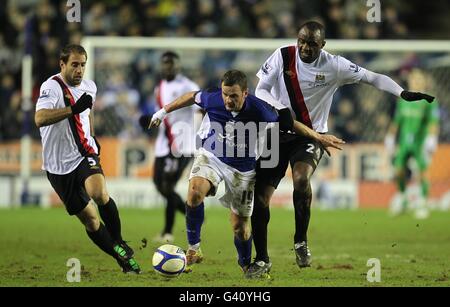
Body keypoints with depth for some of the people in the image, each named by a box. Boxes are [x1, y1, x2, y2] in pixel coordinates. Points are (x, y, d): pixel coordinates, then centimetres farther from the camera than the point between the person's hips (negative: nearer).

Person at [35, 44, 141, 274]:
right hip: (59, 165, -3)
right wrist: (73, 109, -40)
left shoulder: (89, 87, 6)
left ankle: (119, 243, -9)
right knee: (89, 218, 0)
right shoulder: (52, 87, -15)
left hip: (85, 155, 3)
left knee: (99, 194, -29)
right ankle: (122, 259, 17)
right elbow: (40, 119, -33)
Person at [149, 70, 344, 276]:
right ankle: (193, 249, -18)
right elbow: (192, 97, 3)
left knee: (240, 226, 6)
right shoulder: (213, 99, -20)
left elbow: (288, 124, -8)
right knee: (195, 190, -33)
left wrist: (319, 138, -4)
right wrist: (164, 111, 13)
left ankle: (246, 264, 38)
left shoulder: (257, 110, -23)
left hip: (242, 169, 0)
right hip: (211, 157, 0)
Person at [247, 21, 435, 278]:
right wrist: (278, 109, -22)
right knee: (260, 197, -4)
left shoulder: (334, 66, -8)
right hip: (278, 133, 2)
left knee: (301, 177, -33)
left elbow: (373, 78, -3)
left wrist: (404, 93, -15)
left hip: (311, 135, -2)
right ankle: (262, 260, 13)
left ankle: (301, 241, -13)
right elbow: (260, 90, -2)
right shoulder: (282, 56, -5)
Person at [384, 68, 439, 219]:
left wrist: (432, 139, -20)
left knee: (422, 173, -7)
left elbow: (433, 122, -10)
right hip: (404, 142, 4)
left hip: (420, 143, -4)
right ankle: (403, 200, 20)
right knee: (399, 172, 0)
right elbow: (397, 120, 20)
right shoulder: (403, 100, 12)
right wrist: (390, 137, 21)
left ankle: (422, 205, 4)